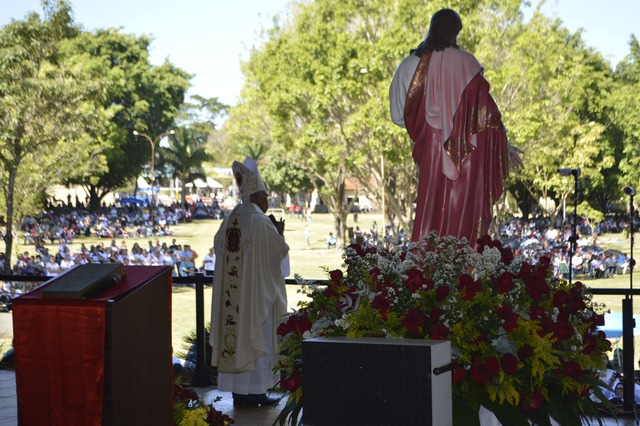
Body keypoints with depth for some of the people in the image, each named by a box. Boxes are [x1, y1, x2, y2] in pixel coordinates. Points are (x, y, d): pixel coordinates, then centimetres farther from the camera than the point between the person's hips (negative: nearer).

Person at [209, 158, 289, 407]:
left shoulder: (230, 220, 8)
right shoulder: (260, 221, -14)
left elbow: (218, 245, 19)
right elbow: (279, 252, -14)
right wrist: (279, 233, 5)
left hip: (232, 293, 7)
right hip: (256, 291, -7)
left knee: (236, 335, 9)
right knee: (257, 338, -1)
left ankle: (238, 390, 13)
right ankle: (254, 391, 1)